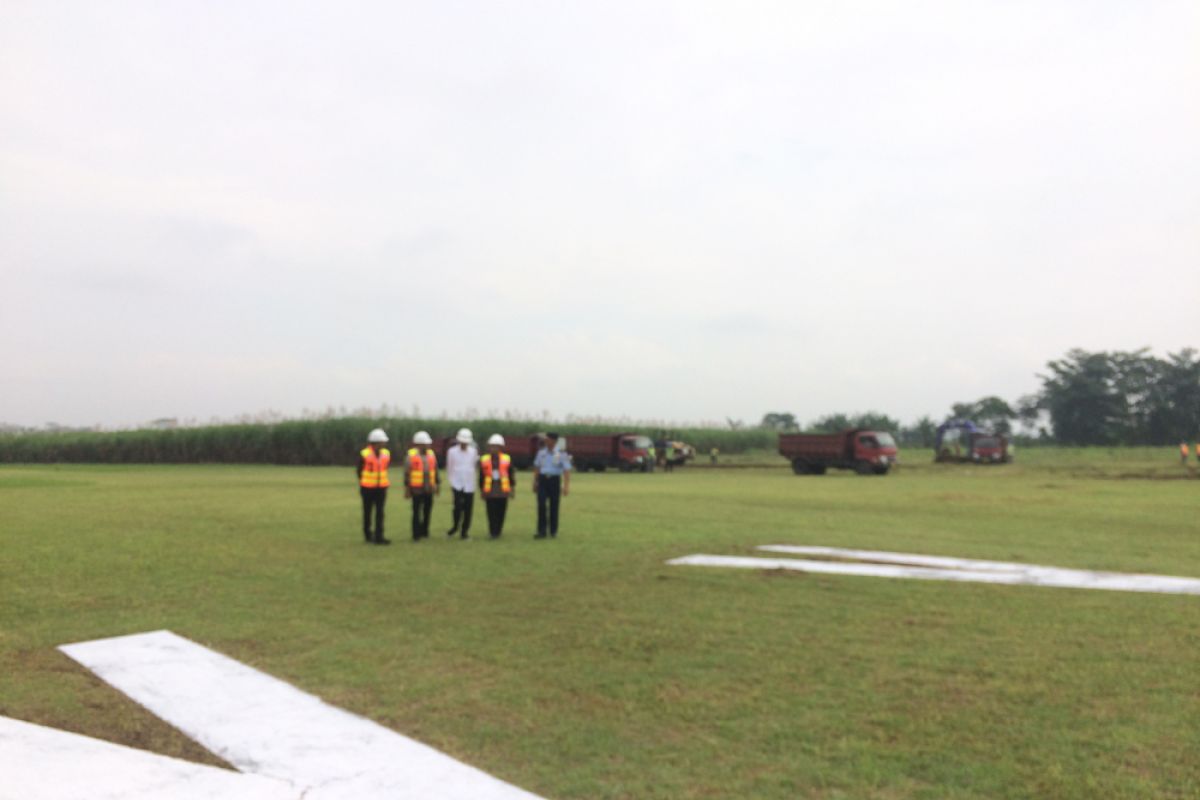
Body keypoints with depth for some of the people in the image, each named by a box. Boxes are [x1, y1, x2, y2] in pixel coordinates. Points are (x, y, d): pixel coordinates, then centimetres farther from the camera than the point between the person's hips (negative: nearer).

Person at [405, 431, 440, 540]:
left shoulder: (431, 455, 8)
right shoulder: (411, 455, -5)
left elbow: (435, 471, 15)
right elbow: (407, 473, -4)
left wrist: (437, 484, 13)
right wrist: (407, 488, -6)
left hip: (429, 489, 4)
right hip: (417, 489, -4)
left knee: (427, 511, 9)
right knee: (417, 512, -1)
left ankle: (424, 531, 23)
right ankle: (416, 534, 6)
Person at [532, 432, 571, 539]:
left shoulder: (561, 453, -8)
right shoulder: (542, 451, 4)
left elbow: (567, 470, -12)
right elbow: (537, 467, 13)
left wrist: (566, 486, -18)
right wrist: (535, 482, 10)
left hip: (554, 480, -2)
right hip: (542, 480, 2)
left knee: (554, 506, 6)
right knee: (541, 505, -9)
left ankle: (553, 531, 20)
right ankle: (542, 531, -8)